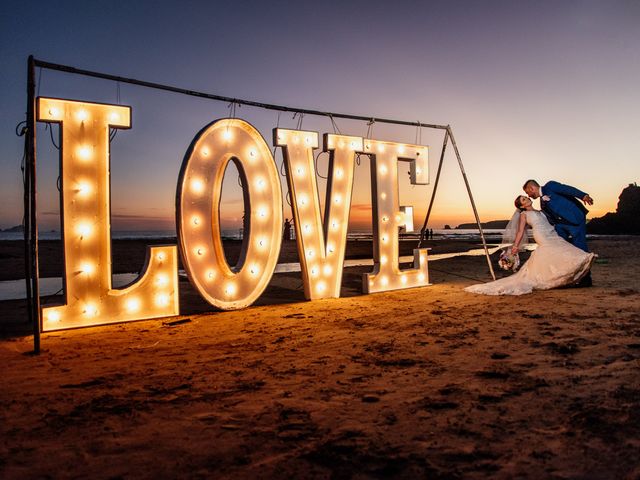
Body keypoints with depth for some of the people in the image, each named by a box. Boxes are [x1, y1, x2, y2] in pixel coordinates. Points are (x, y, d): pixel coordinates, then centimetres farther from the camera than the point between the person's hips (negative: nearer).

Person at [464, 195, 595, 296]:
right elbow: (520, 231, 2)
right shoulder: (524, 214, 13)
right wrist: (515, 245, -9)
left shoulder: (540, 212, 31)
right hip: (543, 238, -7)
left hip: (553, 236, 7)